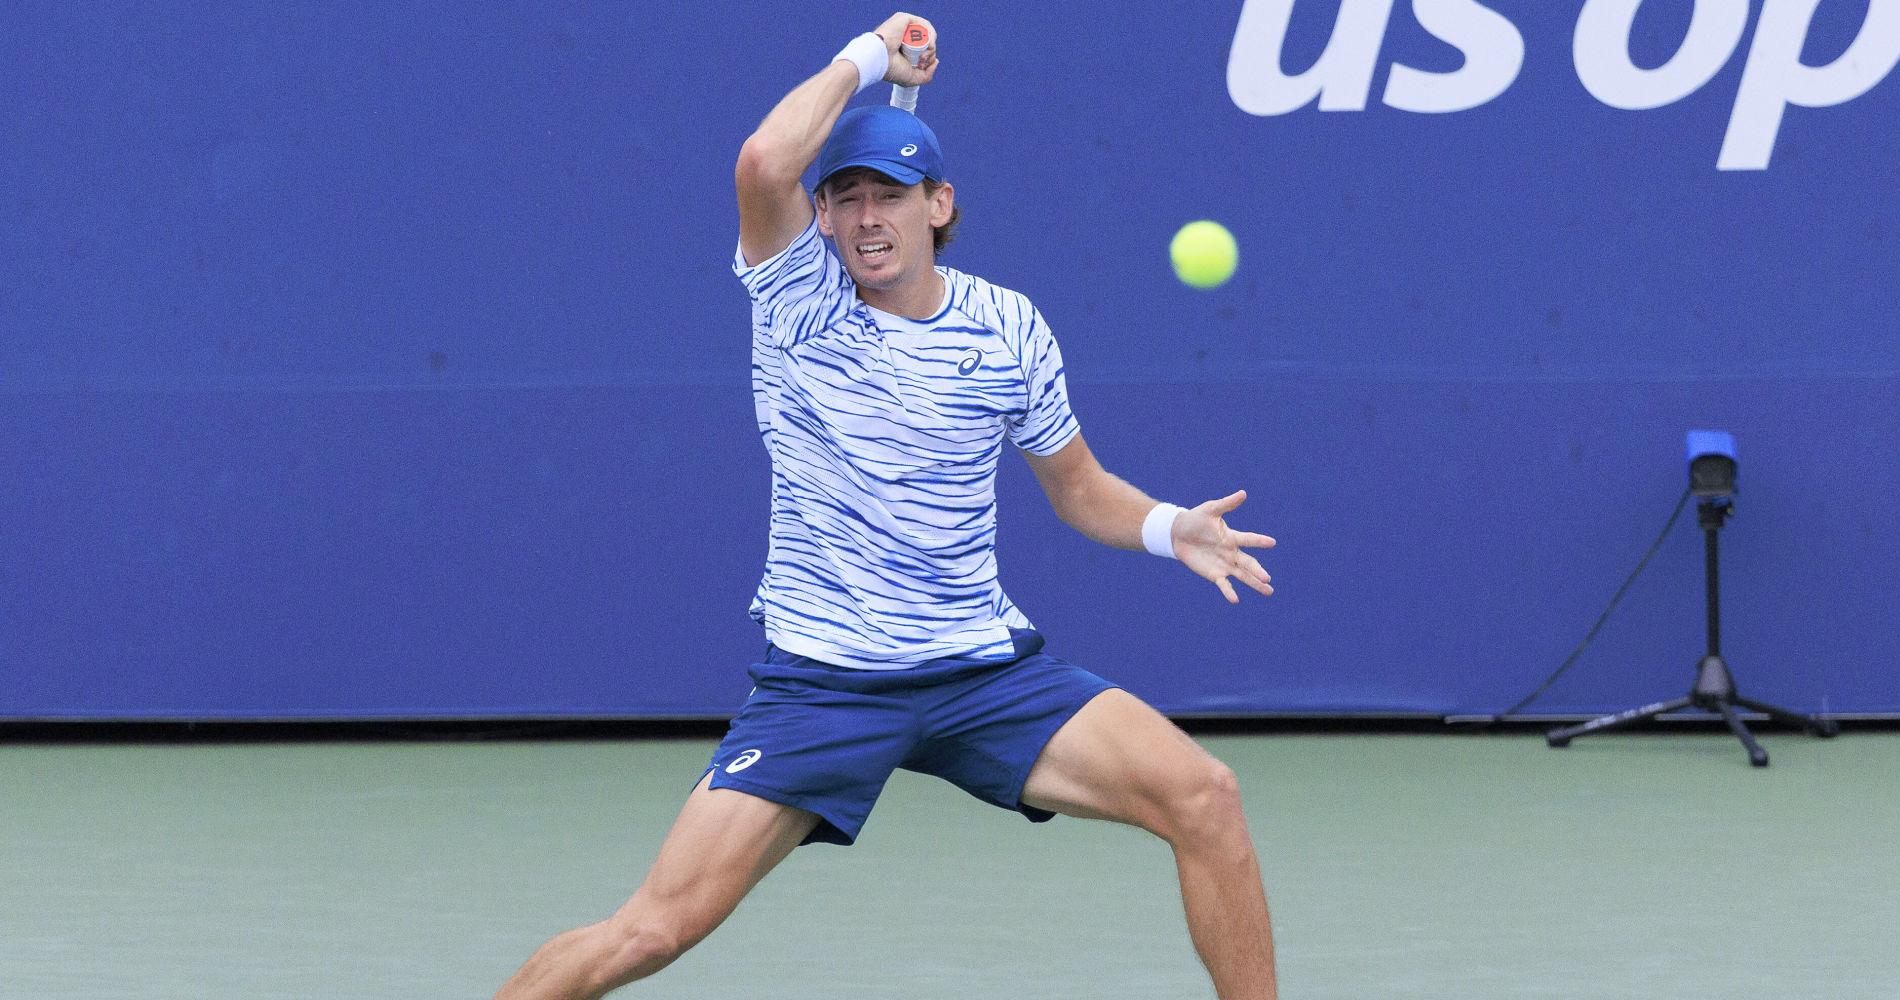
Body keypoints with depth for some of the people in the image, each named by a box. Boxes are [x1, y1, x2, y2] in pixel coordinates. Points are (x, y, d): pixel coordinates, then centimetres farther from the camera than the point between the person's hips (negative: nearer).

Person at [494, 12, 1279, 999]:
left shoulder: (1008, 328, 3)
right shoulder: (799, 297, -5)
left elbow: (1078, 486, 16)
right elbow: (763, 163, -25)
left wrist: (1170, 528, -4)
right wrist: (868, 56, -12)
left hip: (986, 669, 3)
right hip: (819, 684, -3)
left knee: (1203, 797, -15)